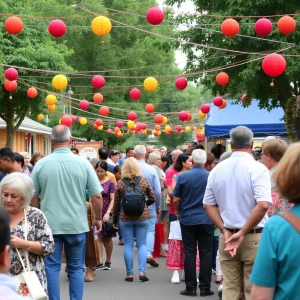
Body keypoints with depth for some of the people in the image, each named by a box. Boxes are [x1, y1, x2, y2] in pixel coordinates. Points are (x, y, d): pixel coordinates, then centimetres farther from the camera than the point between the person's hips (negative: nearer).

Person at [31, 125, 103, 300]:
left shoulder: (41, 164, -3)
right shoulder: (83, 163, -6)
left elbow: (33, 196, 3)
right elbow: (97, 196, -4)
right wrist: (99, 218, 10)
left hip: (49, 224, 0)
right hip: (77, 224, 0)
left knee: (51, 267, 8)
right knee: (76, 268, 11)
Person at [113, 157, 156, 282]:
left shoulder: (120, 183, -4)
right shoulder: (144, 181, -3)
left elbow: (116, 203, 1)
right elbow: (152, 198, 1)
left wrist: (115, 220, 10)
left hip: (125, 218, 0)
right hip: (142, 217, 0)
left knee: (128, 245, 6)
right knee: (142, 244, 6)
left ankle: (129, 273, 7)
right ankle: (142, 271, -3)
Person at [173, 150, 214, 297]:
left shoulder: (183, 176, -6)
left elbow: (175, 200, -2)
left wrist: (179, 212, 17)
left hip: (187, 219, 0)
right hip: (206, 219, 0)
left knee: (189, 253, 4)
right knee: (206, 253, 5)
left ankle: (191, 287, 6)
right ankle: (205, 287, 7)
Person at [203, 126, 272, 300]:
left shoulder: (217, 170, 5)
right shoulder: (257, 168, -11)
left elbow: (209, 205, 7)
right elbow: (263, 206, -22)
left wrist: (225, 231, 0)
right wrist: (243, 233, -14)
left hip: (227, 237, 4)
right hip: (254, 238, -4)